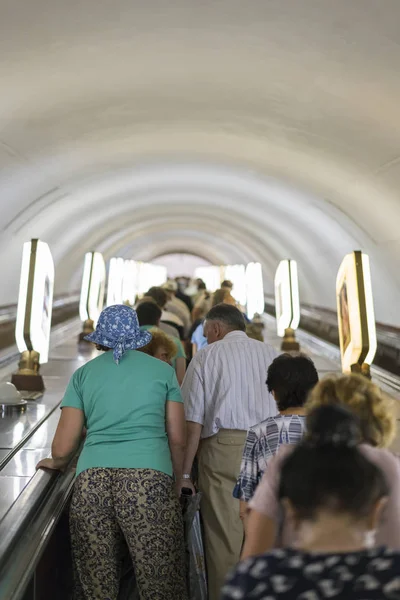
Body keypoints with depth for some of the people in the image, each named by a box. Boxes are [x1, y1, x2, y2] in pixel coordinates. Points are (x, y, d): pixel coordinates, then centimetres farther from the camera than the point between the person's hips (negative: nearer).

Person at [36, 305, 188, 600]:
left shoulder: (83, 374, 12)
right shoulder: (163, 371, 10)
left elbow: (62, 449, 10)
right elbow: (178, 441, 9)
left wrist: (55, 463, 31)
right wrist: (176, 486, 22)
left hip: (92, 481, 2)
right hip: (150, 479, -1)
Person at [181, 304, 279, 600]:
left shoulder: (207, 356, 6)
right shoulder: (273, 354, 15)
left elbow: (193, 422, 0)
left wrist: (185, 473, 4)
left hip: (223, 447, -3)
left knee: (225, 538, 4)